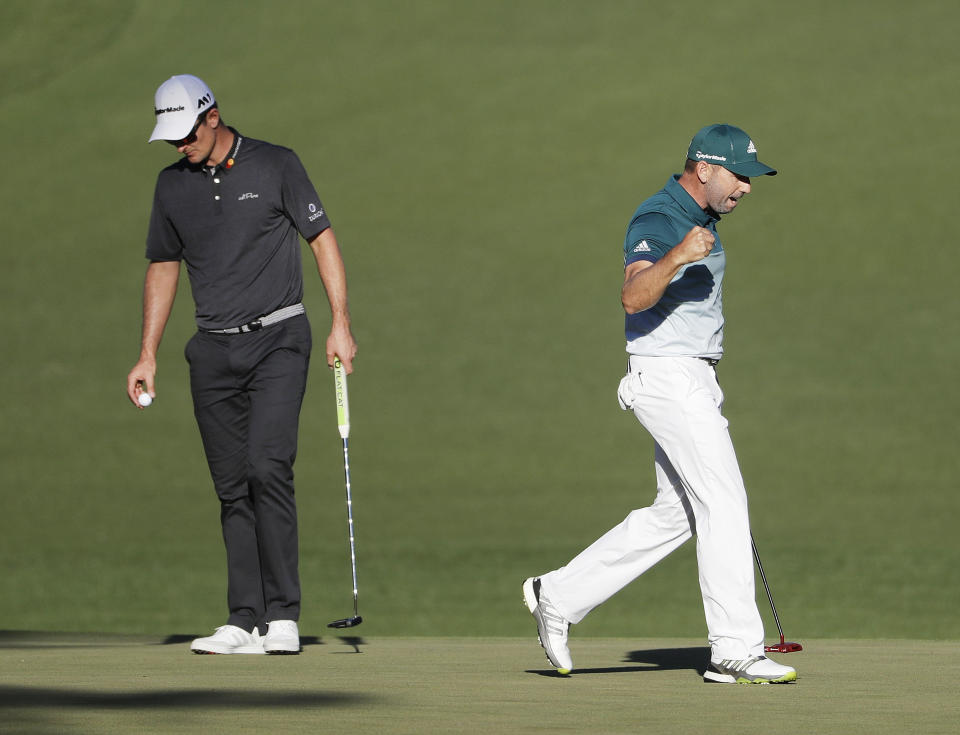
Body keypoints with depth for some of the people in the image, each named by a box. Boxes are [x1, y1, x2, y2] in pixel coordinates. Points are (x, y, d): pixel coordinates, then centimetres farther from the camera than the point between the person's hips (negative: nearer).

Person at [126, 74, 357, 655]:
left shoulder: (276, 166, -2)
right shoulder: (172, 185, 10)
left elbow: (322, 237, 0)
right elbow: (163, 267, 18)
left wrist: (341, 323, -9)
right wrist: (148, 356, 13)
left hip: (278, 338, -4)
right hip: (214, 350, 4)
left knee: (268, 469, -18)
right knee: (233, 488, 2)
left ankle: (283, 616, -16)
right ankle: (246, 622, 3)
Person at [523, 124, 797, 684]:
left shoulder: (703, 221, 16)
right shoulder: (658, 221, -16)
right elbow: (634, 297, -33)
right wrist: (677, 257, -49)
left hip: (697, 380, 10)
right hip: (667, 378, -10)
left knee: (677, 513, 12)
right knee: (724, 502, -13)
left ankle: (559, 596, 17)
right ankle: (736, 651, -13)